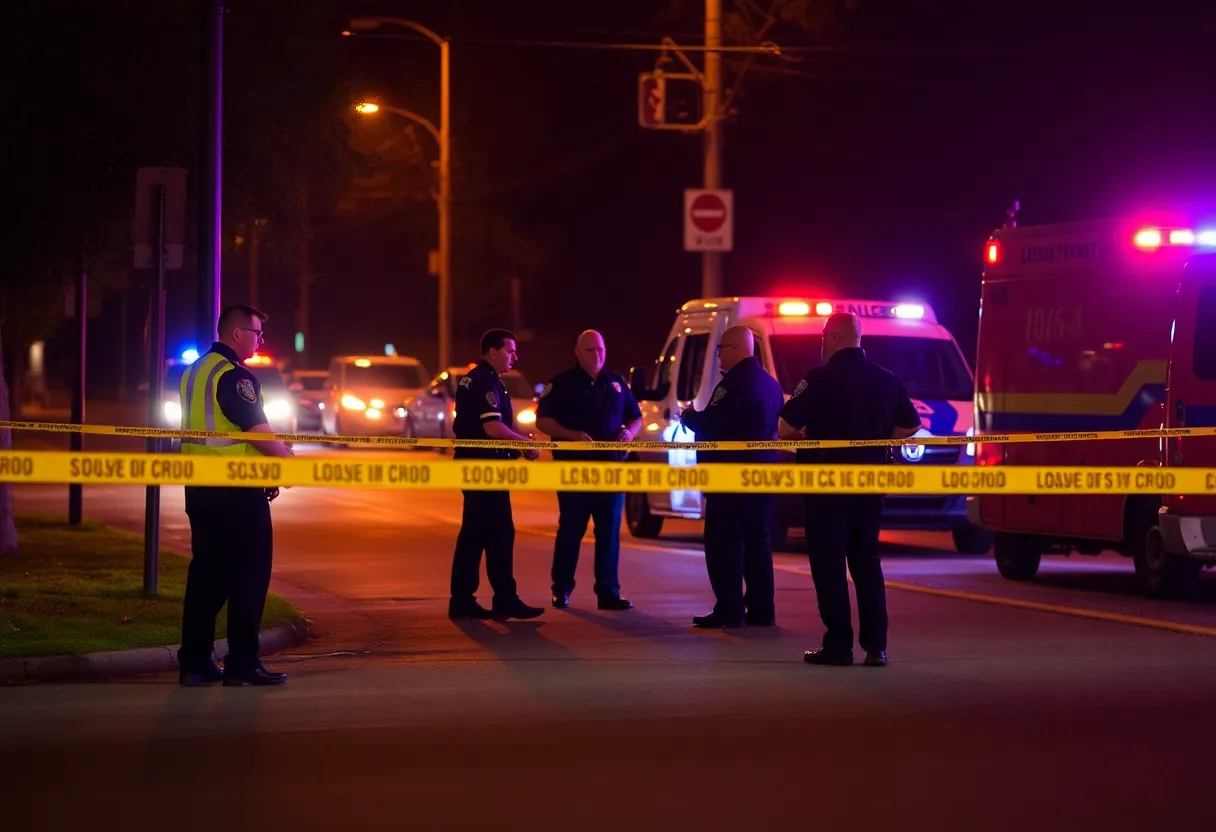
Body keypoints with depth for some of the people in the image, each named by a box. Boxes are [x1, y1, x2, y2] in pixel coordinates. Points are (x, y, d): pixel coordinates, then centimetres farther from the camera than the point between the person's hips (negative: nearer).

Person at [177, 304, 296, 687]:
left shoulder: (195, 372, 15)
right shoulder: (235, 376, -14)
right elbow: (257, 430, -20)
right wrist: (288, 458, -5)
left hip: (199, 488, 9)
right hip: (237, 490, -9)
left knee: (206, 571, 12)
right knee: (249, 573, -3)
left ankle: (194, 662, 12)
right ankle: (242, 664, -4)